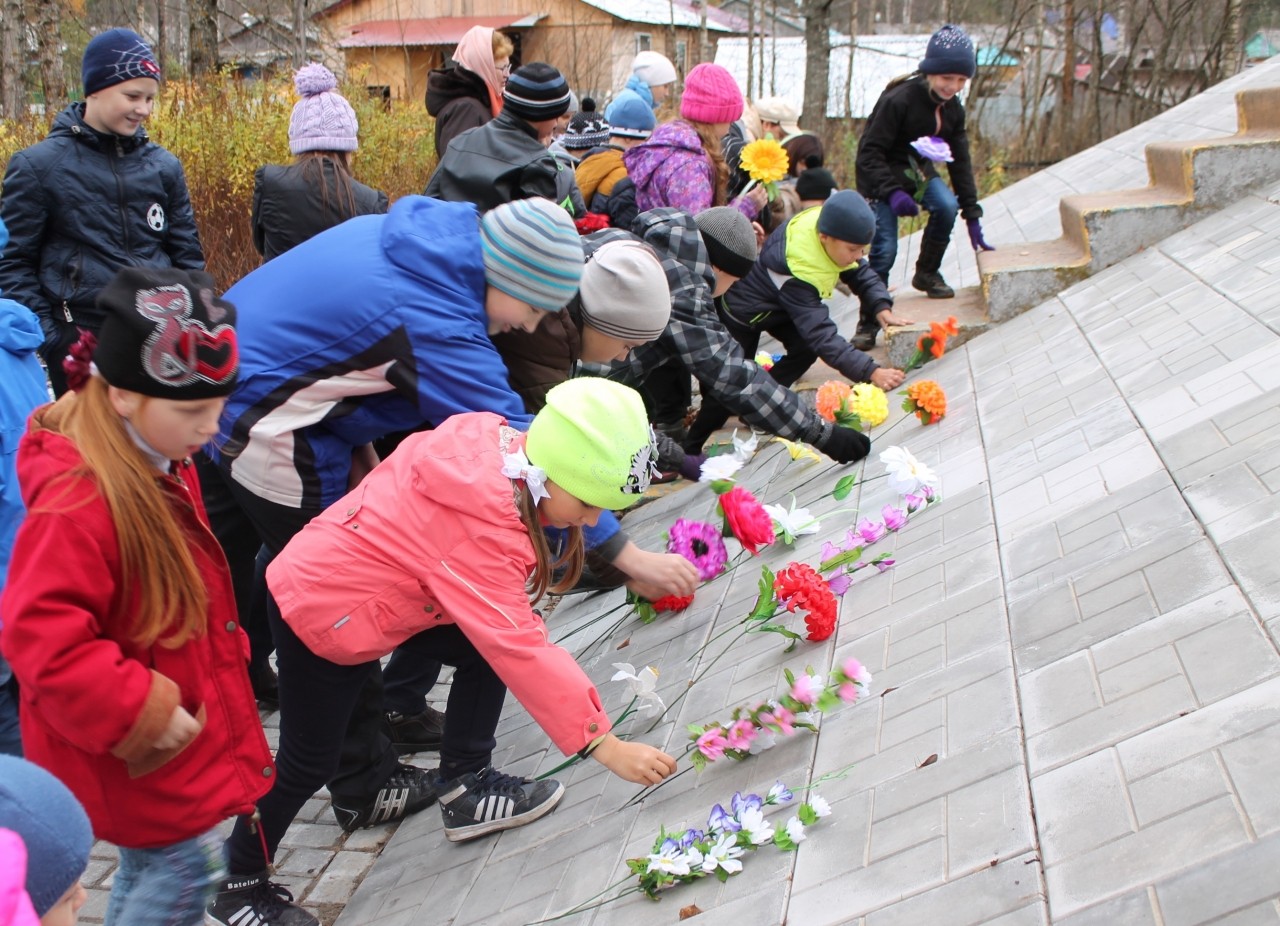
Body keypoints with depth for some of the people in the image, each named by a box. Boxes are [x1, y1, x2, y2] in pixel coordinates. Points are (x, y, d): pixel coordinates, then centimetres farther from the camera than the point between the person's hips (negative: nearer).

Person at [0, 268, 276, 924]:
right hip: (127, 744, -9)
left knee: (150, 861, 21)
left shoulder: (161, 464, 1)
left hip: (161, 719, 9)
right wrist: (140, 714, -27)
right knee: (185, 861, -2)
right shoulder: (78, 501, -31)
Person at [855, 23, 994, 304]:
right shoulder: (898, 100, -25)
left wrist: (972, 216, -1)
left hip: (918, 170, 6)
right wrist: (892, 192, -36)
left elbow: (960, 161, 2)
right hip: (881, 175, -6)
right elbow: (869, 153, -24)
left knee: (947, 206, -24)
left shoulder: (952, 109, -3)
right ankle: (870, 321, 4)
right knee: (885, 249, -13)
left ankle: (927, 273, 1)